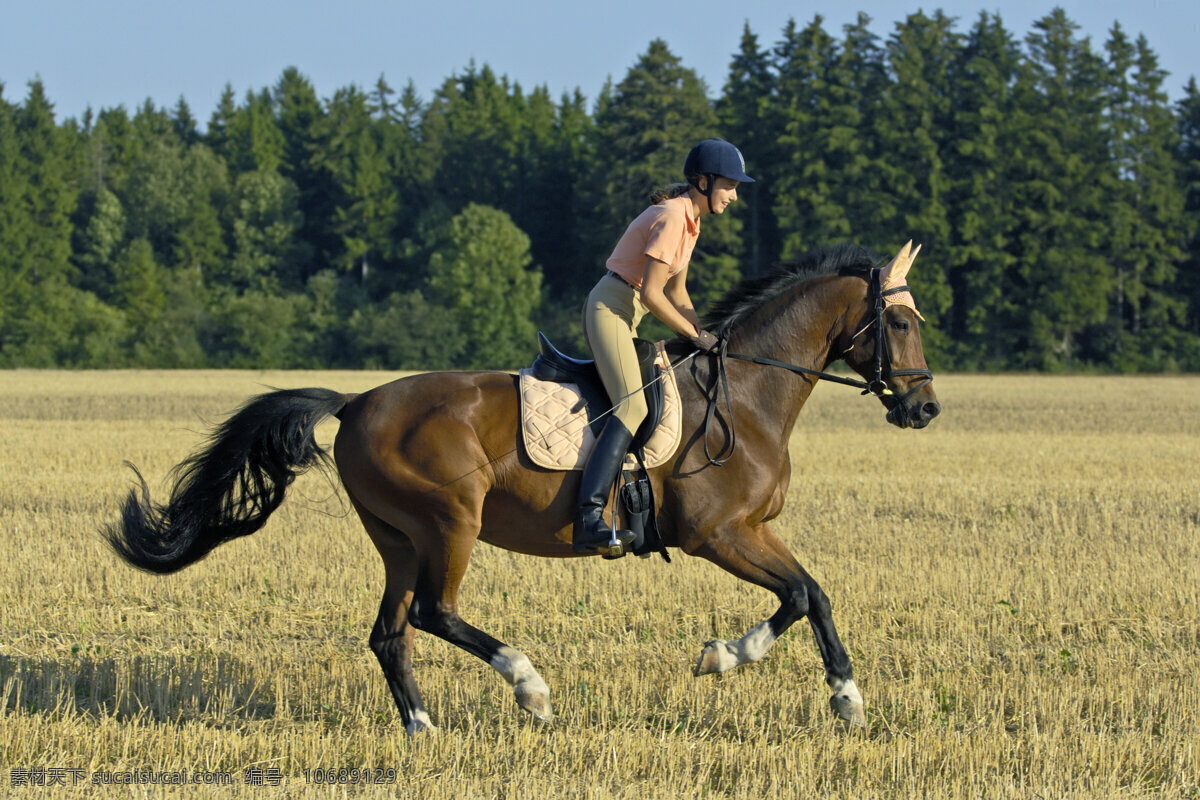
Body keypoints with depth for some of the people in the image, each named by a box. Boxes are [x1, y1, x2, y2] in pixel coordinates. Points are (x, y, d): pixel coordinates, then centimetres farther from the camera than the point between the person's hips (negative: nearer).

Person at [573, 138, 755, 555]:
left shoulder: (689, 220, 15)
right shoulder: (672, 217, -16)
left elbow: (676, 294, 19)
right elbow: (652, 293, -20)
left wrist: (706, 337, 7)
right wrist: (696, 336, -11)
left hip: (625, 317, 11)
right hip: (609, 309, -11)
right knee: (633, 406, -26)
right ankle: (588, 520, -40)